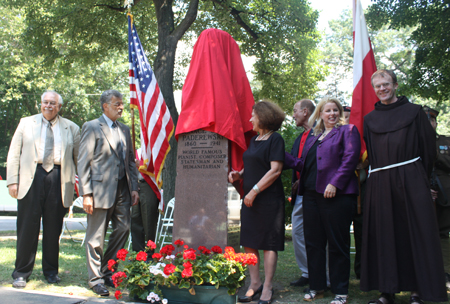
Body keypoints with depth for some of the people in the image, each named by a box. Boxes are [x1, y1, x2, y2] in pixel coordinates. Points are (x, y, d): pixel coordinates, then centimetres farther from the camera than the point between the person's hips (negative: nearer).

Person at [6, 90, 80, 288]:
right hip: (31, 177, 0)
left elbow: (80, 158, 11)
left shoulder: (71, 128, 11)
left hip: (58, 179, 0)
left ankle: (51, 271, 21)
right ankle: (21, 273, 13)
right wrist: (12, 180, -1)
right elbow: (14, 154, 9)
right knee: (27, 226, 1)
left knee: (53, 227, 6)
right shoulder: (26, 123, 12)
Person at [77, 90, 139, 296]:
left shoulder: (124, 130, 16)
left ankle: (107, 272, 25)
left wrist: (134, 188, 9)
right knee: (96, 237, 1)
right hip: (101, 190, -6)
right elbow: (83, 163, -7)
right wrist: (86, 194, -13)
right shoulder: (92, 127, -2)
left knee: (122, 230, 8)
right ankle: (96, 279, 14)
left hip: (122, 189, 6)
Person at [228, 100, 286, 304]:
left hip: (269, 199, -7)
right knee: (249, 242, 8)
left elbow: (275, 170, -16)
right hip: (250, 199, 8)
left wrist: (255, 191, -19)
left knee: (269, 244, 0)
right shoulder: (254, 140, 15)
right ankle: (255, 284, 20)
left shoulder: (275, 139, -8)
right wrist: (238, 175, 2)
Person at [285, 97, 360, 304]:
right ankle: (317, 286, 21)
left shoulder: (347, 131, 3)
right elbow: (303, 164, 21)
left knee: (337, 244, 0)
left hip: (336, 195, -6)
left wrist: (334, 183, -18)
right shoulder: (312, 137, 21)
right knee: (313, 242, 9)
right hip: (311, 194, 6)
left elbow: (350, 159, -9)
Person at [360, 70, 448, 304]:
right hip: (379, 184, 3)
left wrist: (421, 177, -2)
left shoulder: (414, 112, 6)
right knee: (384, 235, 3)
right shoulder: (370, 119, 14)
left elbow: (428, 146, 3)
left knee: (414, 233, -3)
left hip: (410, 180, -3)